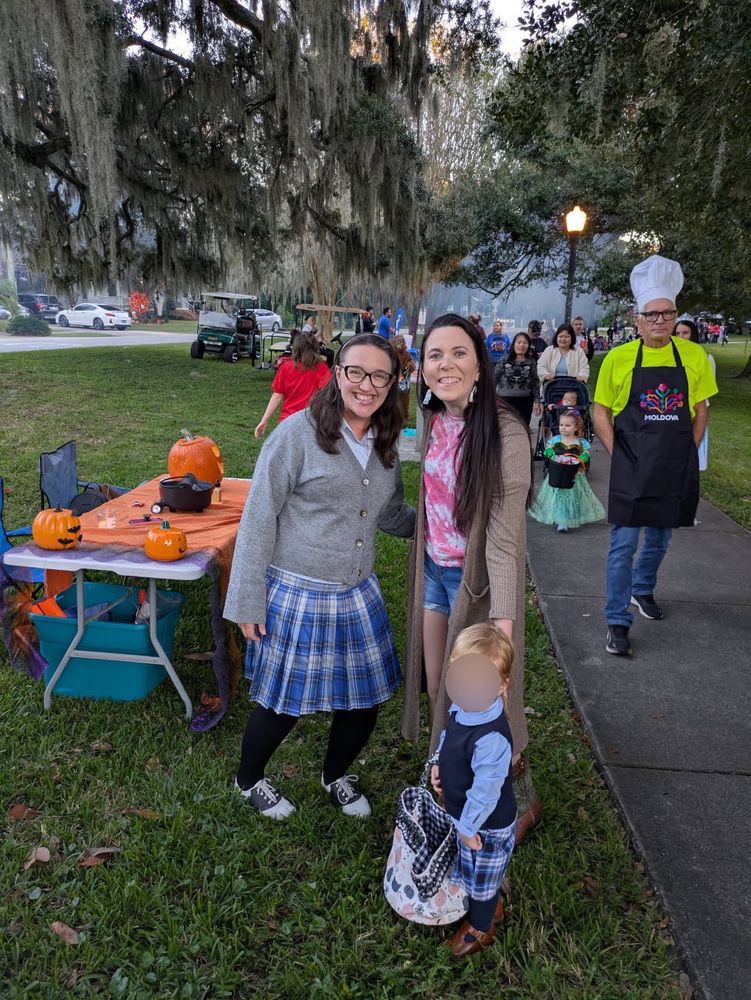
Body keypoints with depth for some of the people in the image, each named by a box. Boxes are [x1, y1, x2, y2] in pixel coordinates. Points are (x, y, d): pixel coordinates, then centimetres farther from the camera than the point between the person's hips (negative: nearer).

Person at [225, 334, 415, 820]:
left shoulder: (385, 444, 4)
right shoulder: (299, 433, -15)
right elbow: (259, 518, -13)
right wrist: (248, 600, -12)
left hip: (358, 594, 6)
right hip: (296, 594, -6)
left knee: (365, 701, 15)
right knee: (285, 702, 10)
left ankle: (336, 775, 45)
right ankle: (249, 778, 41)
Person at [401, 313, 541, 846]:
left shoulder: (504, 433, -22)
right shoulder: (436, 420, -1)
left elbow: (505, 536, -24)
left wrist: (503, 619, -28)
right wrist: (428, 559, 15)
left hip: (478, 580, -6)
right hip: (435, 571, 6)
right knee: (437, 687, 19)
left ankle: (522, 797, 36)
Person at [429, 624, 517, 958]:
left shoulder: (492, 738, -41)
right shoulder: (461, 708, -14)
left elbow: (485, 789, -32)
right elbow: (448, 734, 8)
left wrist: (469, 826, -19)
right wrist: (438, 762, -4)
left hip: (484, 824, -8)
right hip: (461, 812, 8)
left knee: (481, 877, 21)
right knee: (470, 870, 33)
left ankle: (480, 928, 50)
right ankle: (492, 905, 61)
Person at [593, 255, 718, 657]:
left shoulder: (694, 356, 2)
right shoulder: (618, 359, -4)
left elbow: (700, 411, 10)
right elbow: (600, 412, 2)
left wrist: (687, 454, 3)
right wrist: (618, 454, -6)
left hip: (677, 470, 3)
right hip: (632, 469, -3)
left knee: (660, 538, 19)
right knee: (624, 544, -3)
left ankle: (642, 589, 44)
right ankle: (618, 623, 5)